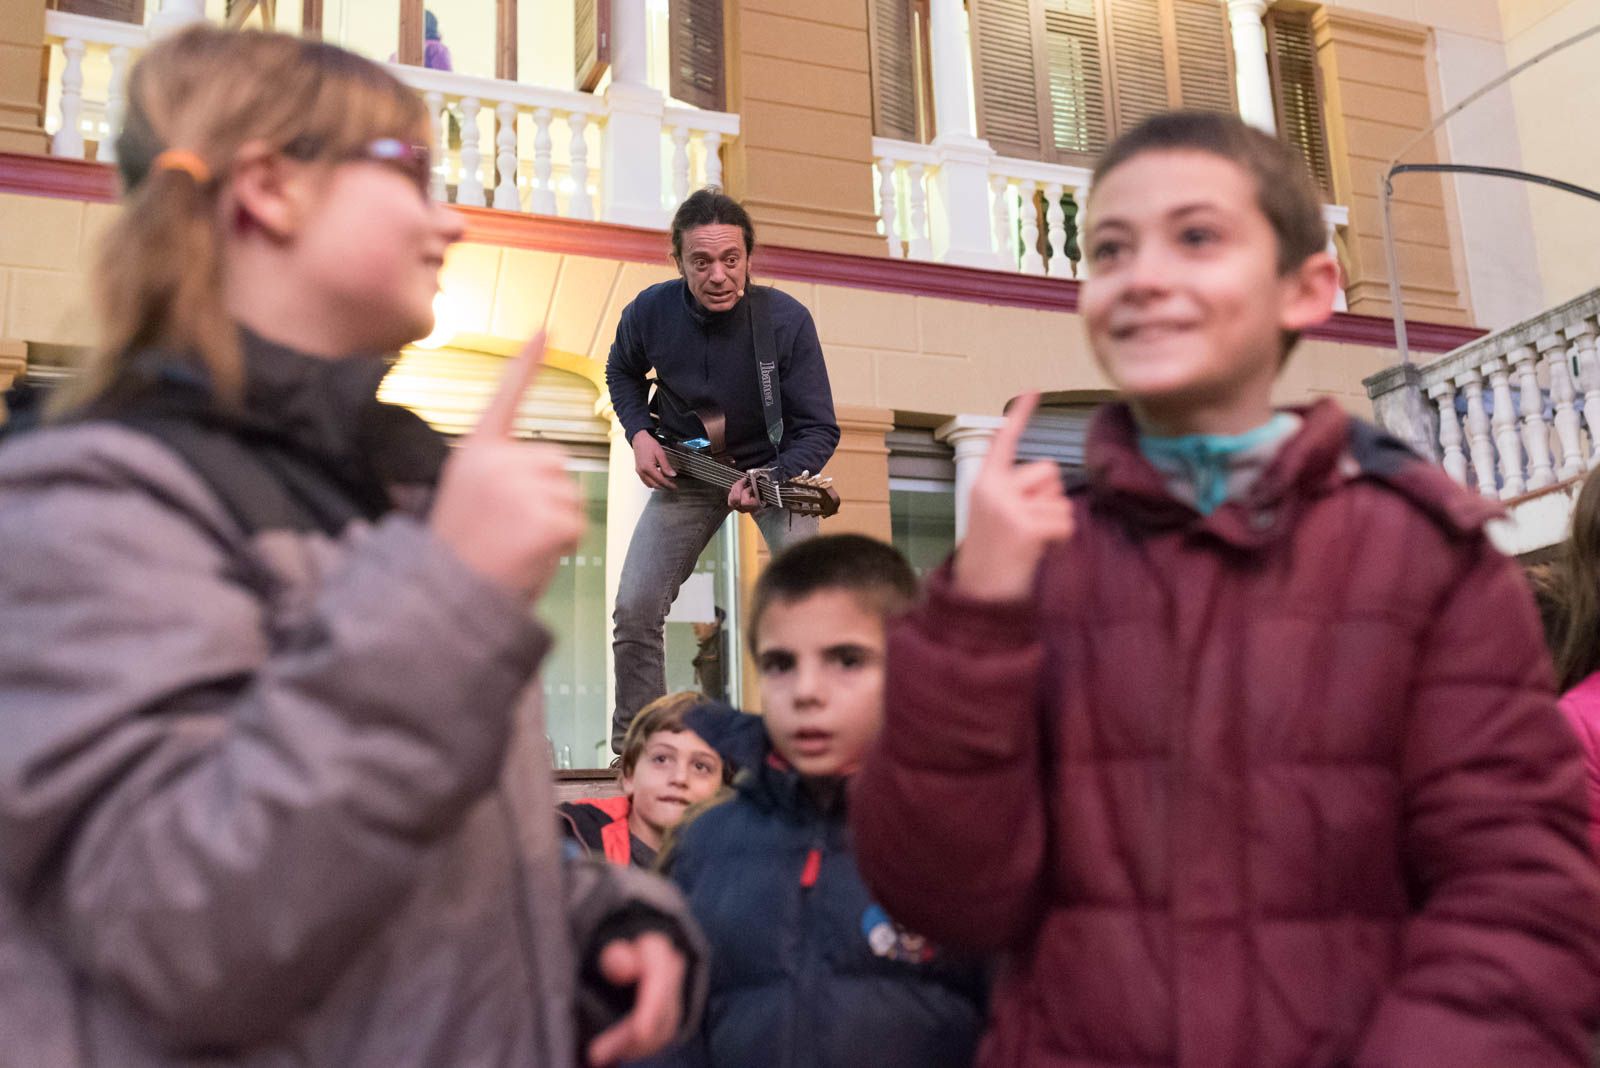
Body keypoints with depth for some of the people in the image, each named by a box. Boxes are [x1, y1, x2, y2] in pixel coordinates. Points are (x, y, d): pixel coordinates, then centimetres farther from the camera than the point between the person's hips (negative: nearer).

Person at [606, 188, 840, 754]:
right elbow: (621, 372, 9)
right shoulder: (650, 312, -16)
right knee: (634, 612, -5)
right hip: (686, 469, 3)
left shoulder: (787, 319, -24)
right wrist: (639, 434, -8)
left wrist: (769, 482, -36)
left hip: (777, 465, -2)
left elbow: (819, 429, -18)